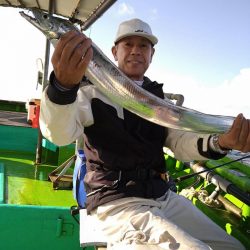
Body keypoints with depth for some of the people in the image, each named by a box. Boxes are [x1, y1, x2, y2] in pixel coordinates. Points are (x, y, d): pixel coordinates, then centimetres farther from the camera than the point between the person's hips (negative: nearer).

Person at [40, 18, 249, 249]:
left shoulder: (157, 96, 14)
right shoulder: (93, 90, -5)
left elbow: (180, 142, 4)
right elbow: (60, 133, -23)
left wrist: (219, 142, -19)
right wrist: (63, 85, -45)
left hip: (164, 196, 7)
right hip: (116, 202, -7)